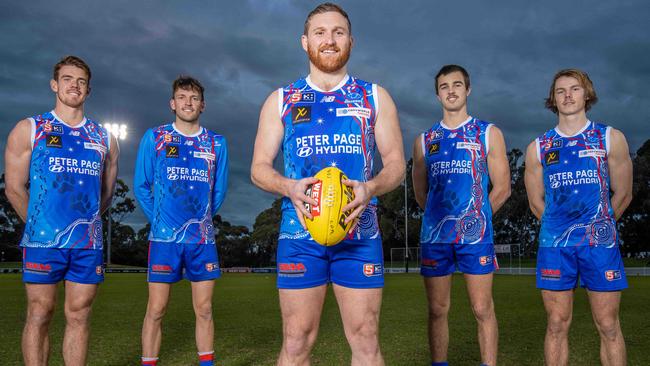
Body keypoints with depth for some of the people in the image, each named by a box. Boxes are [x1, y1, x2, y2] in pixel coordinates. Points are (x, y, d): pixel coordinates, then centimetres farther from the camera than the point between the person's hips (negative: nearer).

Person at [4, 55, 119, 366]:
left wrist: (85, 222, 12)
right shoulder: (28, 130, 5)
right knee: (39, 314, 2)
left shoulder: (105, 139, 12)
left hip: (88, 243, 3)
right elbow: (14, 188, 3)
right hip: (43, 241, -2)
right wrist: (40, 225, 6)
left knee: (79, 315, 7)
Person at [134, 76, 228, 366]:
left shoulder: (216, 143, 8)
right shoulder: (153, 138, 4)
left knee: (204, 309, 6)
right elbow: (141, 186, 5)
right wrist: (159, 221, 6)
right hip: (164, 237, -1)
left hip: (203, 238, 2)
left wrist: (202, 220, 12)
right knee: (156, 310, 1)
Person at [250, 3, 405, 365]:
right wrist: (289, 187, -14)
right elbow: (259, 167, 8)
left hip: (360, 233, 0)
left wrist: (370, 187, -15)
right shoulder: (281, 100, 10)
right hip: (300, 232, 0)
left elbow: (396, 163, 8)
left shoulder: (376, 97, 10)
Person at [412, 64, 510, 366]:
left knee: (482, 310, 0)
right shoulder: (424, 140, 12)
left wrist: (475, 217, 7)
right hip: (434, 236, 2)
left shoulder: (489, 134, 6)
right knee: (437, 310, 7)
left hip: (475, 236, -2)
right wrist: (442, 216, 11)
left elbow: (502, 188, 5)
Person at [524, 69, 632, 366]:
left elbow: (623, 194, 10)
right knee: (556, 325, 6)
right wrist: (560, 228, 12)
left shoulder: (611, 138, 5)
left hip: (600, 243, -1)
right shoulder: (538, 148, 8)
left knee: (608, 326, 3)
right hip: (554, 245, 1)